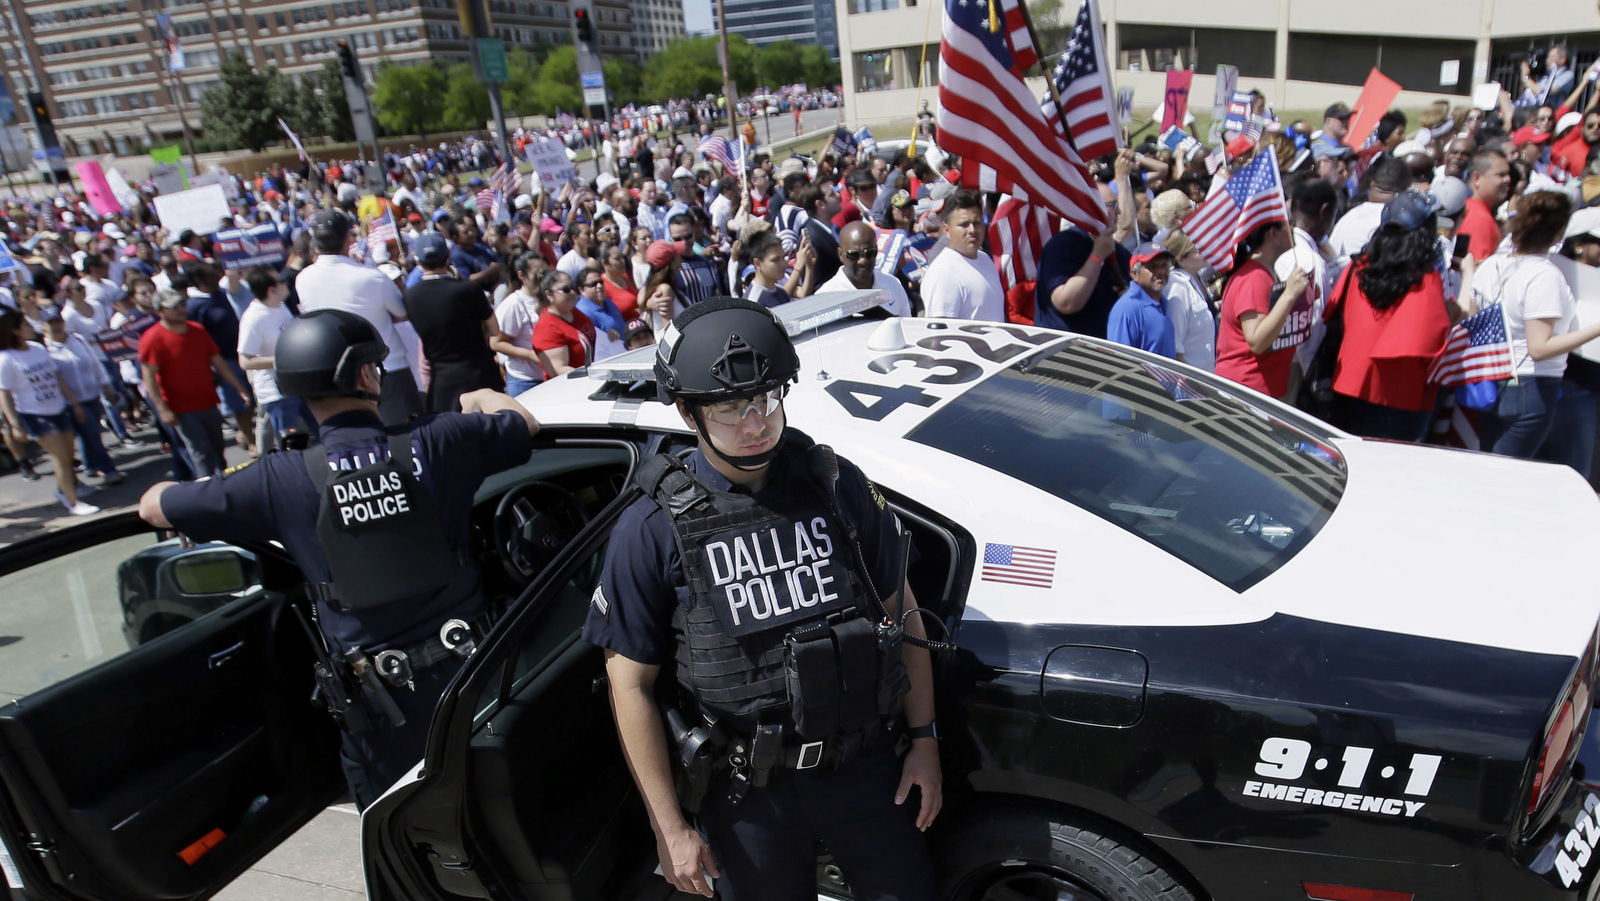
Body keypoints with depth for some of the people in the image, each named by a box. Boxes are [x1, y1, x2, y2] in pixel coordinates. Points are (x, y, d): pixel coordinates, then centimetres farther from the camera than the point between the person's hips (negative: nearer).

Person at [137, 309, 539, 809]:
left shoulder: (280, 481, -11)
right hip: (472, 669, 1)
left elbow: (153, 507, 3)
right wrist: (483, 397, 29)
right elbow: (525, 425, 8)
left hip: (381, 700, 0)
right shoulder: (435, 444, -11)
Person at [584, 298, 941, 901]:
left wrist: (924, 740, 3)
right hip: (746, 790, -2)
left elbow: (902, 613, 3)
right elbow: (631, 685, -8)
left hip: (865, 763, 2)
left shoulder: (837, 484, -5)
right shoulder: (653, 529, -13)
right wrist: (670, 828, -7)